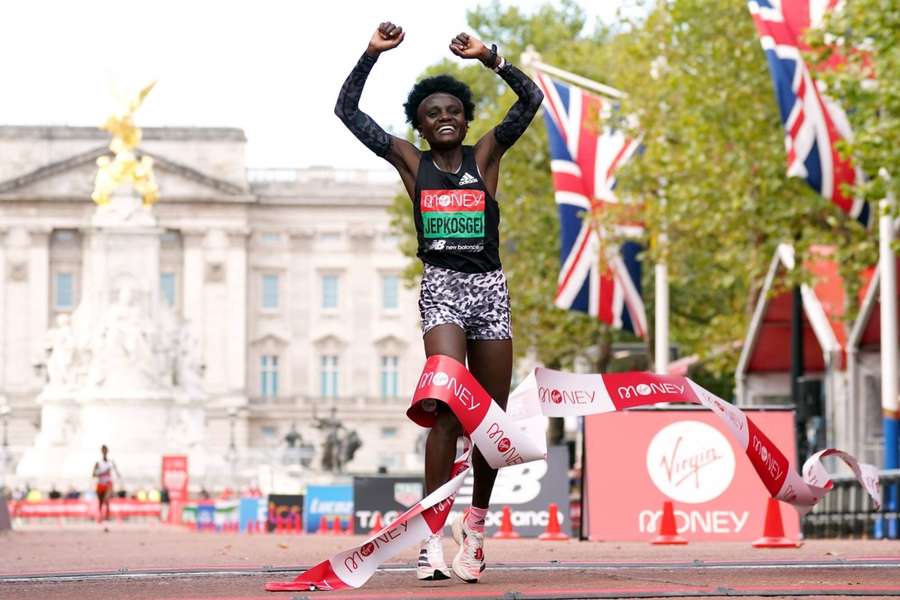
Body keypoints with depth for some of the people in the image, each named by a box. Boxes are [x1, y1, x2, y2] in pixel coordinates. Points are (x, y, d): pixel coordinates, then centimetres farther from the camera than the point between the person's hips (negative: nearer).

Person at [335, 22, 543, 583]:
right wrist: (372, 54, -5)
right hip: (441, 288, -2)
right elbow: (348, 109, 4)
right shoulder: (410, 161, 6)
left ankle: (476, 522, 24)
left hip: (489, 287, 2)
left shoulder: (486, 156, 6)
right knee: (450, 407, -20)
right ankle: (433, 535, -22)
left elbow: (532, 99, -4)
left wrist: (490, 57, -12)